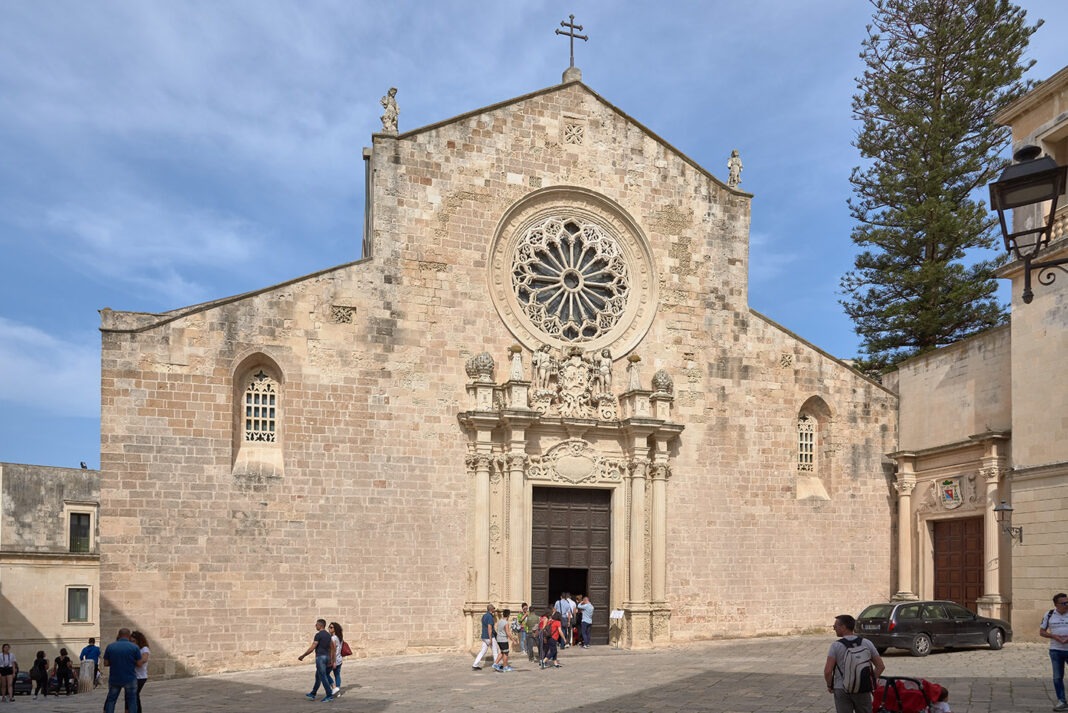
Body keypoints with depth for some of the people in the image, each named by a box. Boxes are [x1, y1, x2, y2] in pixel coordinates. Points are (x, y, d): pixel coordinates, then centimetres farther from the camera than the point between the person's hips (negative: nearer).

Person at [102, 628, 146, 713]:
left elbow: (106, 663, 1)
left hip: (114, 679, 2)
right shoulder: (134, 647, -8)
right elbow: (139, 664, -5)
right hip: (130, 679, -2)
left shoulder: (110, 646, -2)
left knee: (111, 700, 14)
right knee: (131, 700, 8)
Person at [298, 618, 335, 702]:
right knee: (318, 676, 18)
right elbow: (332, 648, 13)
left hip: (320, 657, -9)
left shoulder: (318, 635, -14)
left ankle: (329, 695, -4)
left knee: (323, 677, -4)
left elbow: (312, 648, -17)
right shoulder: (328, 635, 11)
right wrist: (331, 661, 17)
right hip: (327, 657, 9)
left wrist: (302, 656, -7)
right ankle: (312, 694, 28)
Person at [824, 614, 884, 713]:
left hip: (842, 690, -3)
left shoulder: (836, 646, -11)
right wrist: (870, 682, 11)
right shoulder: (867, 643, 1)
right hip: (863, 690, 3)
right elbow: (880, 666, 3)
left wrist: (830, 685, 1)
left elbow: (827, 671, -16)